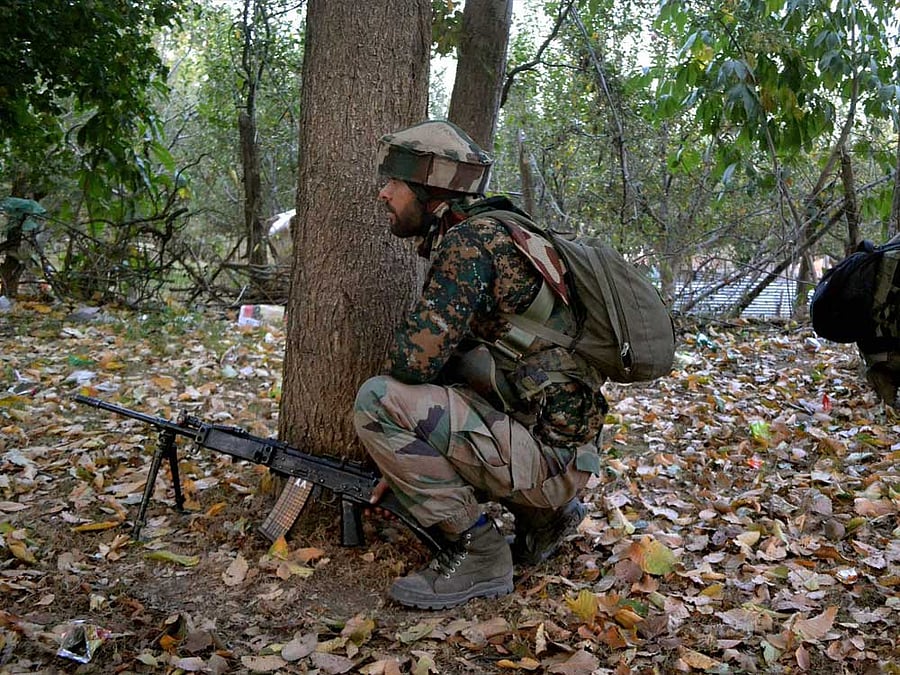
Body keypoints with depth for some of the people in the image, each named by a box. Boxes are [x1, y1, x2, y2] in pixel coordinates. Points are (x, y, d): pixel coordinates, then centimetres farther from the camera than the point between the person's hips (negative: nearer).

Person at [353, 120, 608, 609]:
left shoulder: (471, 239, -15)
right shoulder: (490, 234, 15)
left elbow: (416, 361, -23)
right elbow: (445, 366, 19)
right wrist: (403, 462, 15)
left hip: (547, 454, -10)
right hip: (555, 447, 10)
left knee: (377, 401, -16)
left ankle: (477, 553, -6)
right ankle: (543, 515, 19)